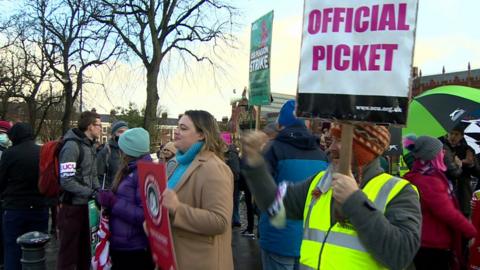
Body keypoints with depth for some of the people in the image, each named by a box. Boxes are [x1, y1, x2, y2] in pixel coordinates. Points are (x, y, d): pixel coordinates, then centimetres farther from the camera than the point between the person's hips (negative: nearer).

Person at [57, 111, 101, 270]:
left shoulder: (90, 145, 10)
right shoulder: (72, 146, -17)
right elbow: (67, 181, -23)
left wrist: (99, 191, 0)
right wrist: (92, 193, -21)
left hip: (86, 205, 8)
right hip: (72, 206, -8)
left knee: (85, 248, 20)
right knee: (68, 251, 5)